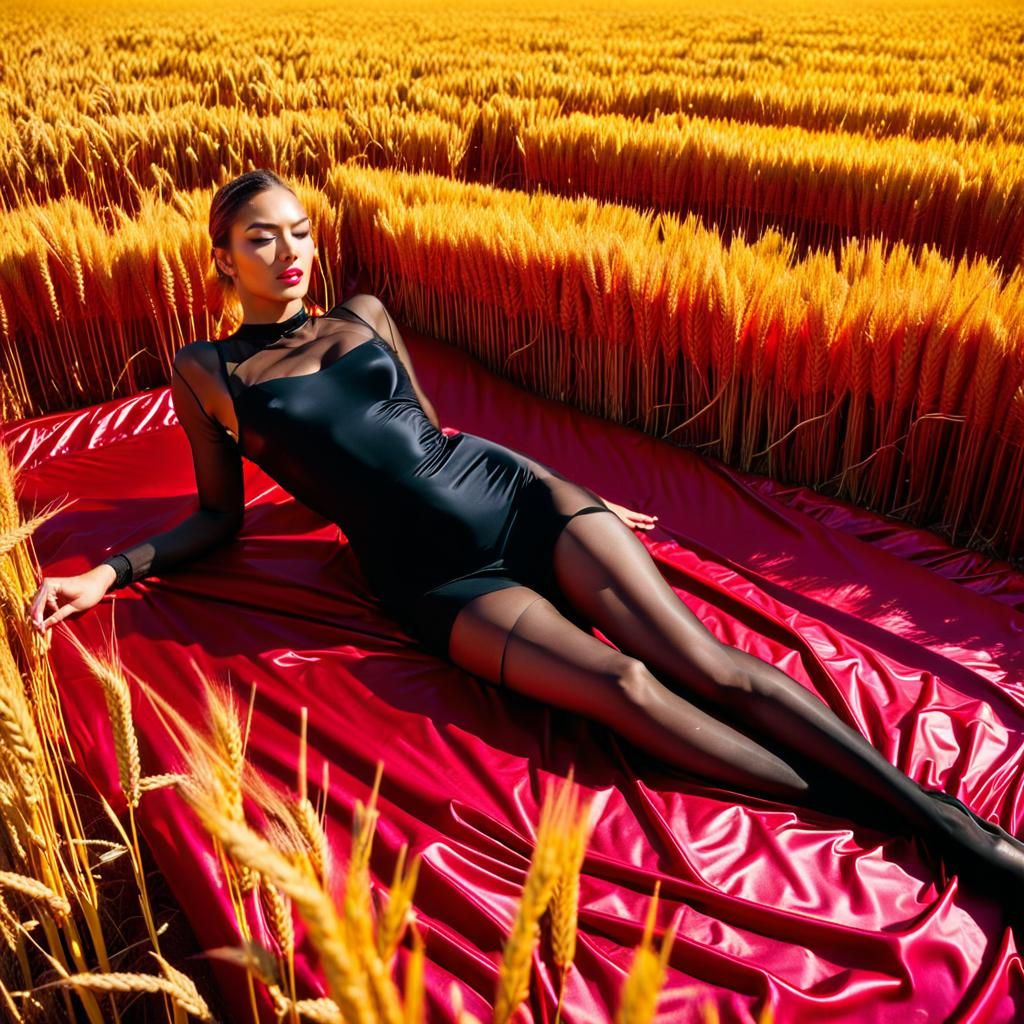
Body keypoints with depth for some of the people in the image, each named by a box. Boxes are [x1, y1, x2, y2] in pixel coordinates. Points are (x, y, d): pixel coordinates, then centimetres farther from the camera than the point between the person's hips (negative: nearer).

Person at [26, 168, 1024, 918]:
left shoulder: (364, 315, 17)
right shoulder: (205, 371, 12)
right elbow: (219, 515, 17)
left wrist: (585, 502, 22)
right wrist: (107, 572, 3)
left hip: (513, 492, 3)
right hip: (438, 582, -3)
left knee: (712, 665, -13)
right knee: (626, 686, -27)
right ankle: (869, 819, -22)